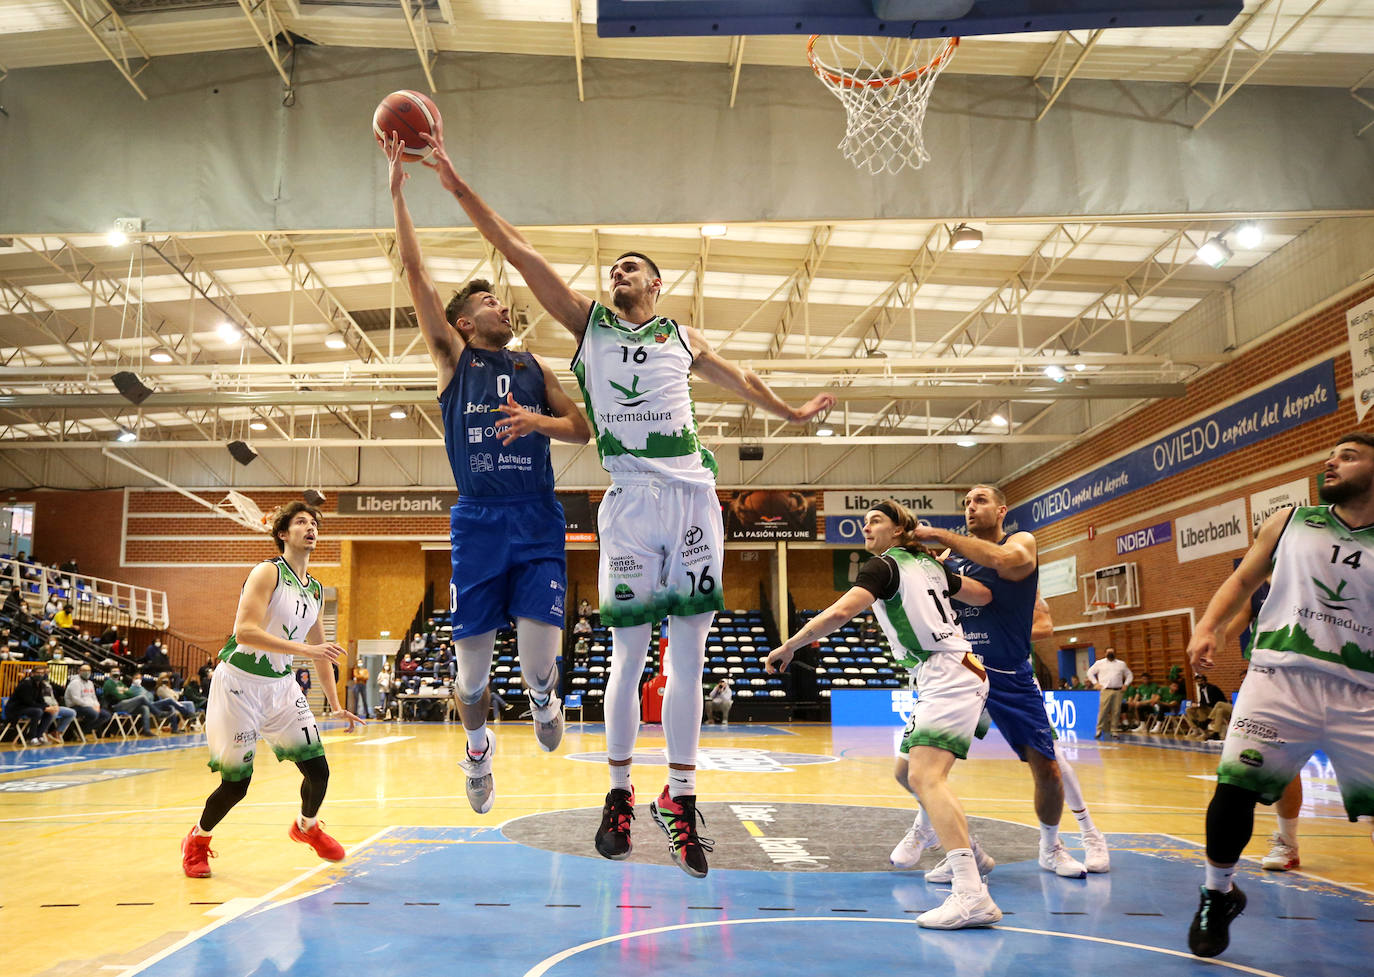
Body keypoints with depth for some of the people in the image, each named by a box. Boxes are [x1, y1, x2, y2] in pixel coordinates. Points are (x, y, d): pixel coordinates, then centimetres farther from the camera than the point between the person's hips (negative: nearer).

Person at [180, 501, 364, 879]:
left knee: (318, 769, -2)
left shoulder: (316, 590, 8)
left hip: (281, 685, 6)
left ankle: (307, 826, 30)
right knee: (236, 783, -2)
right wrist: (304, 649, -33)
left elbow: (319, 651, 18)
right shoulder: (268, 572, -14)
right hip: (239, 682, -6)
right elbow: (244, 631, -27)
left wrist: (335, 705, 19)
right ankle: (196, 840, 28)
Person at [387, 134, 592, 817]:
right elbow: (416, 275, 3)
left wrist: (540, 421, -8)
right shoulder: (453, 359, 10)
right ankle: (478, 748, 32)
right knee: (472, 664, 2)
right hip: (477, 521, -1)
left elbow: (582, 430, 13)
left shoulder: (533, 368, 16)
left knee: (539, 657, -11)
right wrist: (397, 189, -1)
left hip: (537, 519, 1)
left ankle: (542, 698, 26)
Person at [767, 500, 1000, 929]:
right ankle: (966, 854, 30)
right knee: (907, 772, 19)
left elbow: (840, 612, -20)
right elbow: (984, 595, 24)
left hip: (948, 679, -10)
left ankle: (972, 895, -36)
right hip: (948, 679, 10)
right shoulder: (929, 564, 18)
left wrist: (788, 646, -13)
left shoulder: (883, 566, -6)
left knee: (925, 777, -24)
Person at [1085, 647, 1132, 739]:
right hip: (1106, 690, -2)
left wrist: (1125, 684, 10)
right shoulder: (1100, 663, 11)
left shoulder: (1121, 664, 17)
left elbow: (1129, 675, 24)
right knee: (1103, 711, -9)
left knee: (1116, 712, -1)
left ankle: (1114, 731, 5)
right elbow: (1090, 672, 14)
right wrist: (1096, 683, 4)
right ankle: (1099, 730, -6)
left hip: (1118, 691, 2)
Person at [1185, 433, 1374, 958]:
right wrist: (1208, 626, 1)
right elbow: (1243, 580, 17)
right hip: (1281, 674, 0)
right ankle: (1217, 895, 11)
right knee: (1235, 782, -12)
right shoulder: (1290, 521, 12)